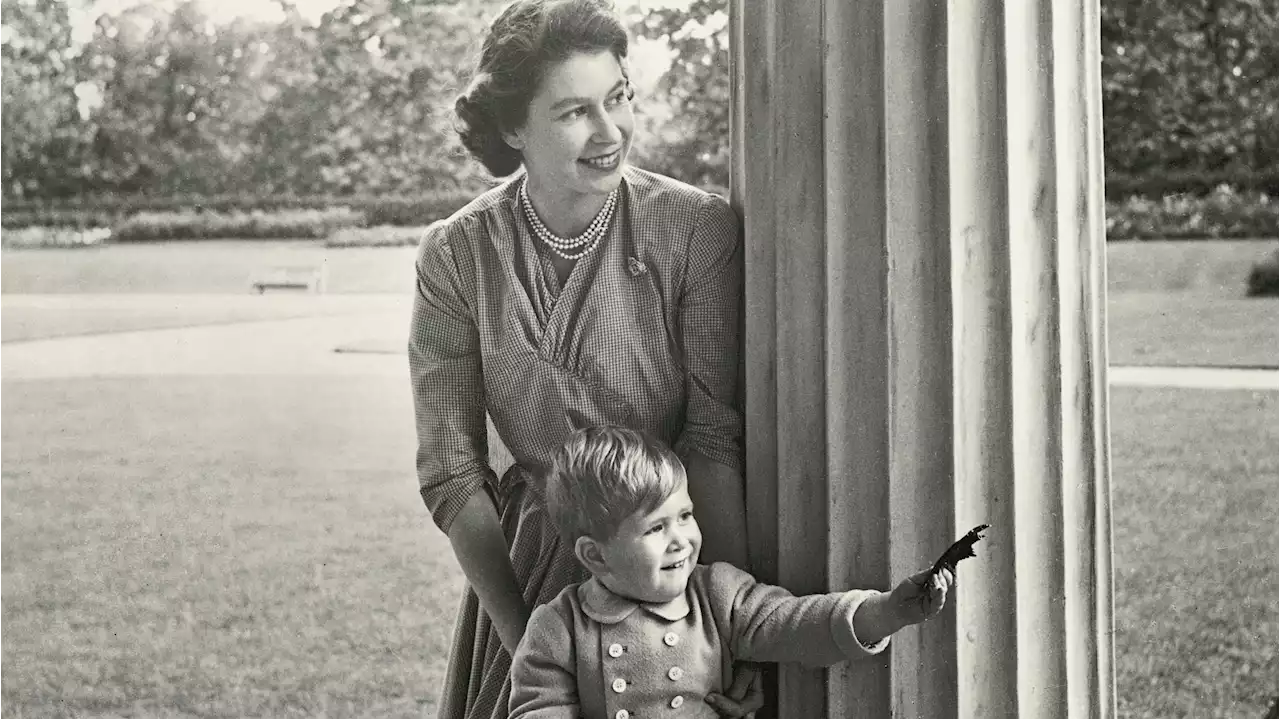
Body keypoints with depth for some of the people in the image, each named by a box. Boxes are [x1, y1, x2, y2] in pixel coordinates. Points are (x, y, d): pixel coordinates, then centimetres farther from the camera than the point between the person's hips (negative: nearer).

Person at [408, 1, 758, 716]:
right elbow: (451, 473, -8)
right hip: (525, 566, 1)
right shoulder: (455, 255, -8)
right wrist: (524, 640, -14)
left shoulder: (698, 228, -14)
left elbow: (715, 439, -17)